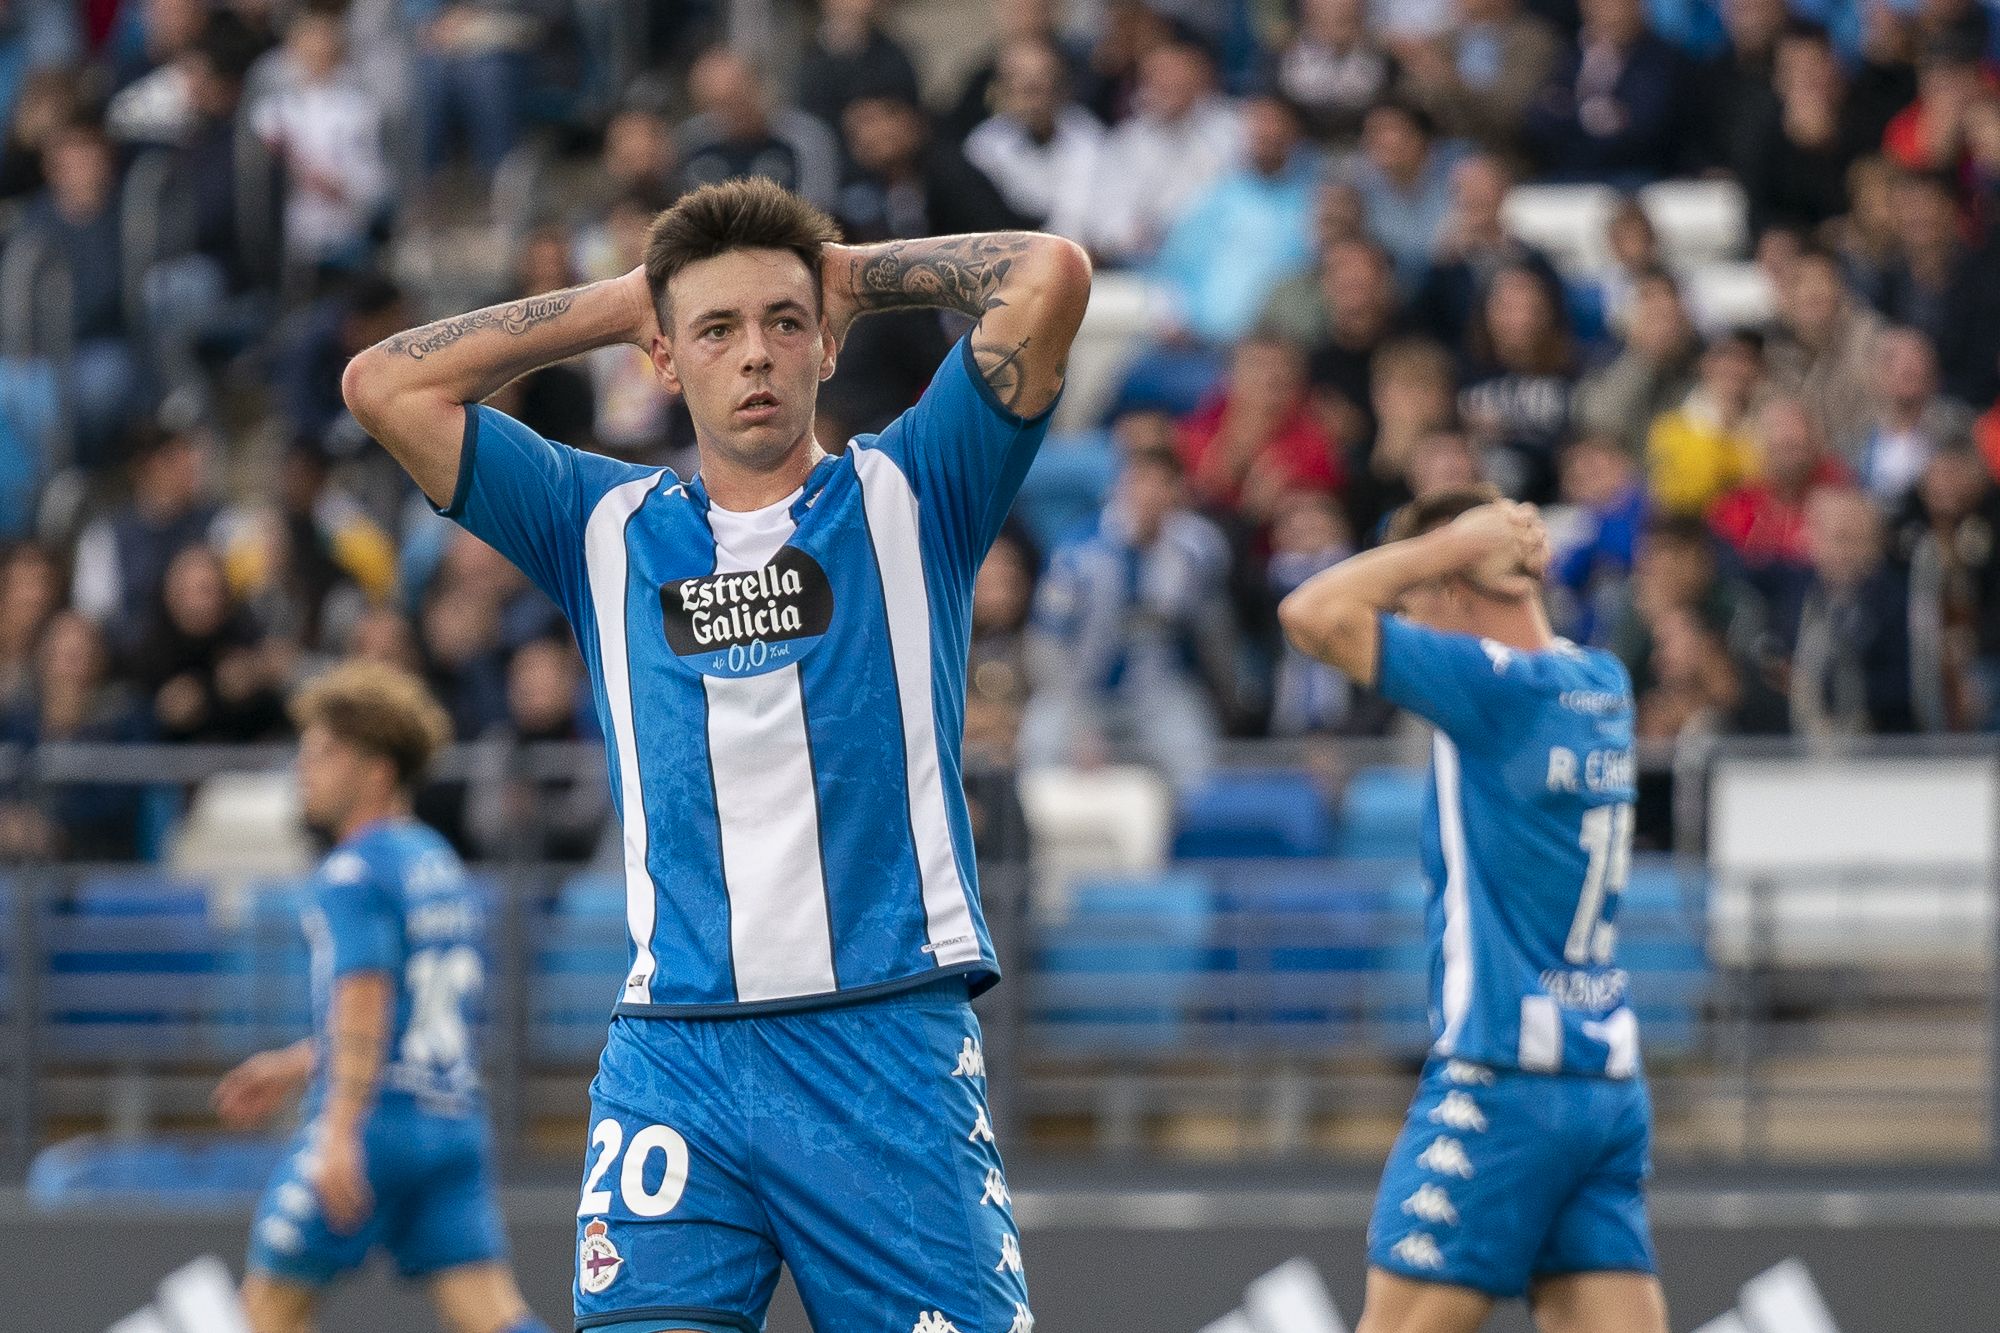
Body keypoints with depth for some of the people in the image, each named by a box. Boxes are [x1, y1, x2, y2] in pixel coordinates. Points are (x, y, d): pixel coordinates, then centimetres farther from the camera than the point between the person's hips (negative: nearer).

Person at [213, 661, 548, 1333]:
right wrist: (293, 1068, 33)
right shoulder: (442, 868, 18)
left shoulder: (354, 872, -9)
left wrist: (341, 1136, -27)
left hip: (375, 1121, -8)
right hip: (454, 1124, 8)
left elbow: (364, 1001, -20)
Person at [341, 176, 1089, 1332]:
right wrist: (615, 304, 14)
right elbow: (388, 387, 12)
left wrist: (859, 273, 11)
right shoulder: (609, 530, 15)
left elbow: (1050, 277, -3)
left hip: (889, 1046, -2)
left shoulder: (904, 500, 8)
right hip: (676, 1054, 2)